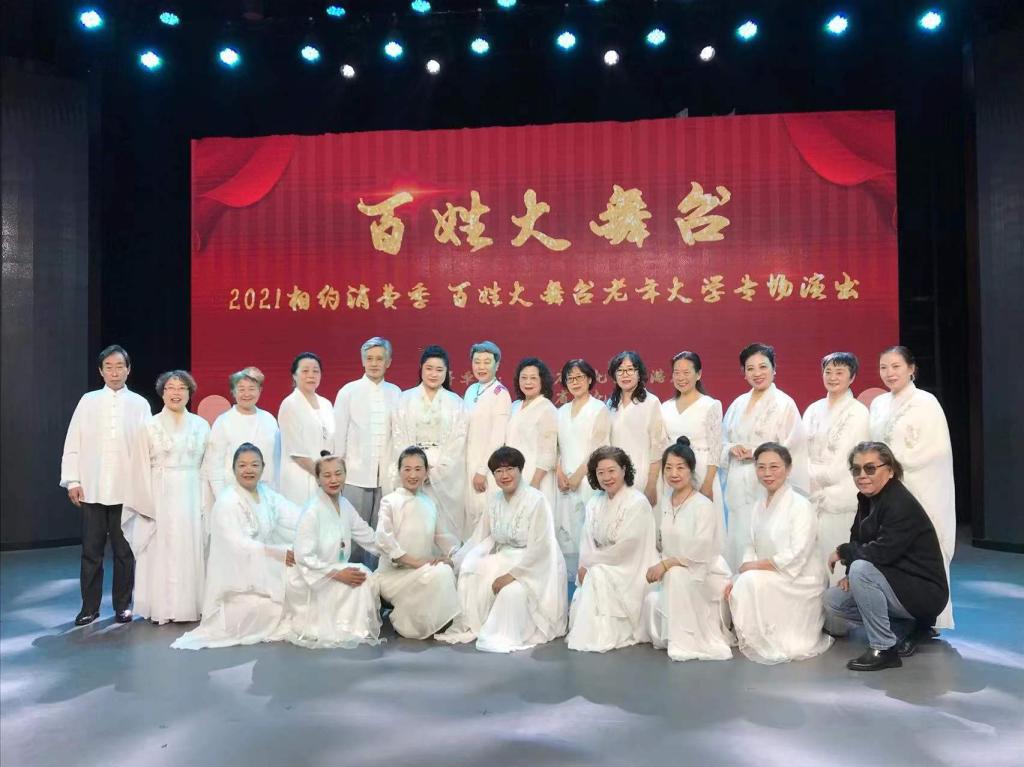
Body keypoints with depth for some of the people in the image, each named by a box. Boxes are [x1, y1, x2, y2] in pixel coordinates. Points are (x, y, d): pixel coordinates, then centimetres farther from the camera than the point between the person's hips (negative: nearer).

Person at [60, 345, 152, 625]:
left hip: (127, 489, -1)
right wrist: (72, 480, -1)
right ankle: (89, 607, 19)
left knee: (124, 550, 7)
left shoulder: (139, 404, 1)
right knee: (91, 550, 7)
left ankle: (122, 605, 19)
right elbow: (73, 443, 5)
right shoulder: (88, 401, 5)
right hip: (92, 489, 1)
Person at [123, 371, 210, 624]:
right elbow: (142, 470, 0)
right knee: (161, 552, 1)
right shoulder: (149, 427, 1)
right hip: (160, 498, -1)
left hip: (191, 497, 2)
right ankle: (161, 608, 11)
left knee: (190, 551, 4)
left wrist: (206, 502, -1)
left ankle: (190, 606, 13)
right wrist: (149, 505, -6)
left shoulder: (201, 425, 5)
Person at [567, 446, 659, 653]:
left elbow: (624, 548, -20)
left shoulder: (637, 503, -16)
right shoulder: (595, 502, 5)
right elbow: (587, 541, 3)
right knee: (580, 596, -18)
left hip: (631, 572, -6)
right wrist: (584, 568, -16)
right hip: (601, 569, 6)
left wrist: (589, 565, -12)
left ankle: (603, 637, -16)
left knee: (598, 576, -28)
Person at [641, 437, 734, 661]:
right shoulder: (663, 502, 5)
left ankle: (687, 641, -19)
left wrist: (665, 564, -22)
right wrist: (659, 566, -1)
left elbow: (700, 553, -22)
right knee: (652, 600, -20)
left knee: (676, 575, -34)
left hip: (706, 574, -6)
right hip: (673, 577, 6)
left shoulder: (704, 506, -17)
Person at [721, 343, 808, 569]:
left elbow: (790, 449, -8)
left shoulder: (784, 404, -4)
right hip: (737, 485, 5)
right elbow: (723, 440, 19)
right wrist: (732, 448, -2)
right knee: (737, 539, 6)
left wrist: (756, 453, -13)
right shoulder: (738, 404, 14)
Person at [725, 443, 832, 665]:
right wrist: (738, 577, -11)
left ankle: (766, 644, -8)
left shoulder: (801, 506, -14)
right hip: (771, 582, 7)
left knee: (753, 582, -26)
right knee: (737, 590, -13)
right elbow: (751, 549, 6)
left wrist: (753, 566, -14)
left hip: (801, 582, -7)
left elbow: (796, 557, -22)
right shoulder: (759, 506, 8)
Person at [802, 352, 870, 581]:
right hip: (813, 497, 5)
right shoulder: (813, 410, 13)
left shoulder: (858, 413, -3)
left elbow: (843, 461, -7)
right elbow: (803, 451, 11)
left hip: (840, 499, -5)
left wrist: (814, 475, -1)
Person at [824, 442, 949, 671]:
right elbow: (859, 542, 8)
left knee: (862, 569, -32)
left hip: (924, 591, -9)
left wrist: (842, 551, -15)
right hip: (894, 583, 9)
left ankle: (884, 649, -17)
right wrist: (850, 575, -10)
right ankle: (908, 628, 12)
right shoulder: (867, 500, 4)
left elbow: (881, 552, -31)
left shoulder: (902, 505, -23)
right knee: (832, 600, 1)